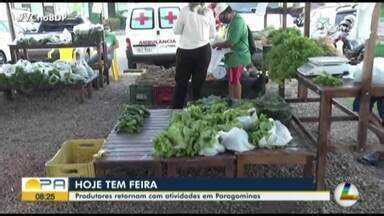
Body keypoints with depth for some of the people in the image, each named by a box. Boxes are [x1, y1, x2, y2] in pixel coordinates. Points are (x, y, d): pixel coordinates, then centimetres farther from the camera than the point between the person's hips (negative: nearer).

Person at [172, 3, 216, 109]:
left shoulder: (185, 10, -5)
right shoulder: (209, 12, 1)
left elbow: (176, 31, 0)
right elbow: (212, 34, 7)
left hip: (185, 51, -1)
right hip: (203, 50, 2)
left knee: (181, 81, 9)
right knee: (199, 82, 10)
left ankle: (176, 108, 13)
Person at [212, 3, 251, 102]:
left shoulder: (237, 22, -21)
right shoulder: (233, 21, 12)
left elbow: (230, 43, -24)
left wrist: (217, 45, -10)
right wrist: (221, 45, 9)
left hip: (238, 57, -10)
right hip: (233, 56, 10)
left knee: (235, 81, -3)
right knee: (231, 80, 16)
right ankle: (231, 100, 26)